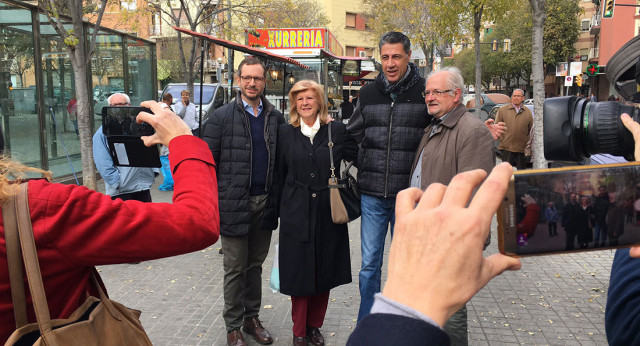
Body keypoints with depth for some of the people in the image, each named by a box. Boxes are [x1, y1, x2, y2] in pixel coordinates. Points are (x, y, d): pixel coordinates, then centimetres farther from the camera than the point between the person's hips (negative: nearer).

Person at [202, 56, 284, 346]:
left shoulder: (275, 117, 6)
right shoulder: (221, 117, -3)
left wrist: (279, 198, 2)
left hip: (265, 203, 3)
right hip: (234, 204, -3)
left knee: (255, 265, 16)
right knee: (235, 268, 7)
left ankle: (252, 317, 32)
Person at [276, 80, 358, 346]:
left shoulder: (337, 130, 1)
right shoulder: (286, 132, 4)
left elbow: (357, 157, 2)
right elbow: (280, 172, 7)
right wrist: (281, 207, 7)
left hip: (328, 212, 1)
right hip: (296, 212, 0)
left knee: (325, 271, 10)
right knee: (299, 271, 5)